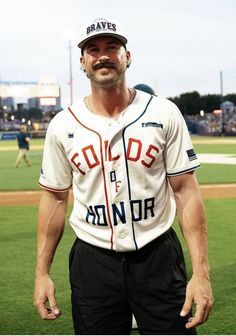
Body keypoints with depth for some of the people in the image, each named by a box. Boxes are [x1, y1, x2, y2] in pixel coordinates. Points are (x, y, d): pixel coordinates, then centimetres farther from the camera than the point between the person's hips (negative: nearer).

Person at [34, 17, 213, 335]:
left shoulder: (163, 114, -3)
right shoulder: (63, 125, 2)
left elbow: (185, 190, -4)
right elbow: (55, 198, 8)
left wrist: (201, 271, -11)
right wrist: (42, 272, 5)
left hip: (158, 257, -1)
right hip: (92, 261, 1)